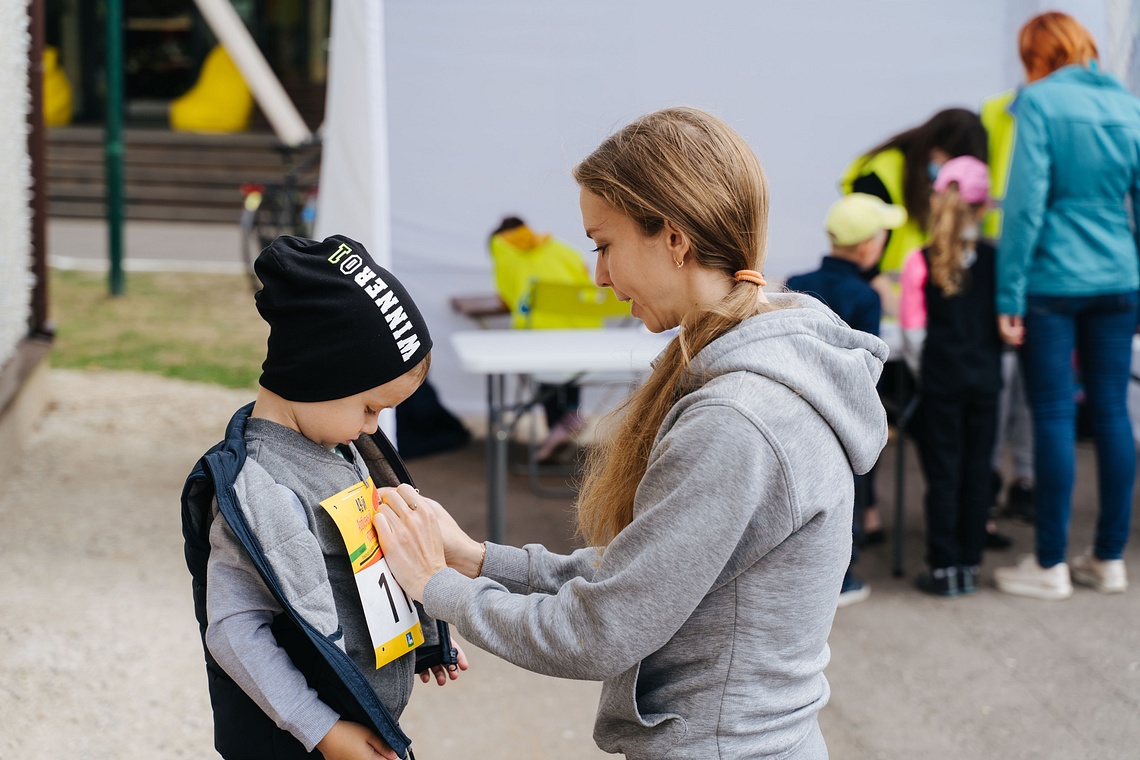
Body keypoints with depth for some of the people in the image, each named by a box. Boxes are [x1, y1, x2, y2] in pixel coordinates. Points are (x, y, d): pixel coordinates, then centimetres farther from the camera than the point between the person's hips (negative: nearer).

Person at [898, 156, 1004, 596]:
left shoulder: (919, 263, -8)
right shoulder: (996, 260, -1)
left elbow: (913, 336, -7)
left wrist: (924, 374, 7)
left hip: (940, 380, -2)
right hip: (985, 378, 2)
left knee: (943, 473, 4)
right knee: (977, 472, 10)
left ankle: (944, 568, 6)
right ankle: (970, 564, 15)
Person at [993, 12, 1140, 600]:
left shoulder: (1041, 101, -8)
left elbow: (1026, 203, -13)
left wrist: (1008, 294, -10)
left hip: (1053, 280, -5)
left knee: (1054, 416, 0)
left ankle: (1051, 565, 6)